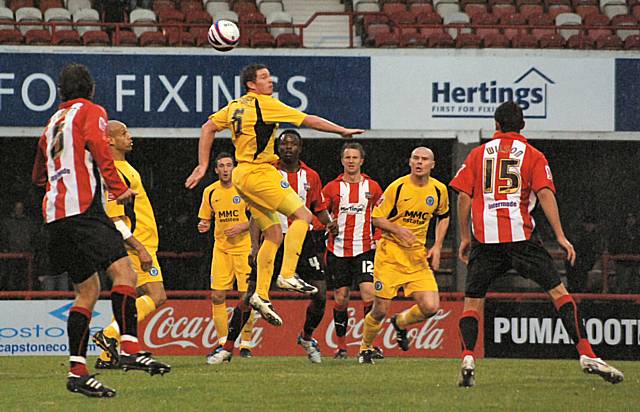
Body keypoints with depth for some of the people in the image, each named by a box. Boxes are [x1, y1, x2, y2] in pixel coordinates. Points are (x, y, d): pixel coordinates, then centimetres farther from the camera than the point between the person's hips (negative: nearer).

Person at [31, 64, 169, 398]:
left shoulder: (53, 123, 26)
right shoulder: (90, 112, 5)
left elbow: (38, 176, 35)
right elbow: (97, 146, -15)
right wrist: (118, 188, -14)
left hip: (55, 217, 8)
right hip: (83, 208, -8)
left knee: (87, 290, 10)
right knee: (123, 271, -16)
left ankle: (77, 371, 3)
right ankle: (129, 348, -32)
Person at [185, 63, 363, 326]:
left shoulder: (235, 106, 14)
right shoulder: (265, 104, -9)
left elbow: (208, 128, 20)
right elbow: (309, 120, -7)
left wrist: (203, 165, 21)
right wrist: (342, 131, 0)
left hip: (243, 175, 9)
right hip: (260, 173, -9)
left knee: (274, 233, 10)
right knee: (302, 215, -8)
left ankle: (261, 295, 5)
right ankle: (288, 275, -17)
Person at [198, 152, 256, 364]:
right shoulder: (210, 192, 6)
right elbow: (205, 218, 16)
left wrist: (242, 227, -17)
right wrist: (203, 226, -7)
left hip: (244, 248, -4)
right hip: (221, 249, 4)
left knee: (246, 295, -4)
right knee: (217, 296, -3)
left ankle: (245, 344, 4)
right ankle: (223, 343, 6)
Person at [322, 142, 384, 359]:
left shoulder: (372, 187, 6)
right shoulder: (332, 187, 4)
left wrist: (378, 240, 4)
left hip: (364, 249, -1)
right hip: (338, 249, 1)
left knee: (368, 293, -15)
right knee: (341, 298, 3)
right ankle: (341, 345, 13)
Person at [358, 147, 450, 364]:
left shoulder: (439, 190, 2)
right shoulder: (397, 187, -9)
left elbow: (443, 216, 21)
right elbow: (377, 218, -4)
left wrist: (437, 246, 10)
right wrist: (397, 229, -21)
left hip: (418, 256, 3)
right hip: (390, 252, -3)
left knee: (431, 307, -10)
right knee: (380, 310, -4)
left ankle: (400, 323, 23)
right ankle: (365, 349, 22)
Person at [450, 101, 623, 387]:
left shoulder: (478, 154, 13)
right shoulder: (533, 156, 8)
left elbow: (464, 197, 7)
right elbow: (545, 194, -4)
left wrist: (465, 238, 15)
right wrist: (560, 236, -6)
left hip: (484, 238, 1)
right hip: (520, 234, -1)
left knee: (472, 301, 9)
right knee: (557, 291, -1)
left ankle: (467, 358, -12)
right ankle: (586, 355, -12)